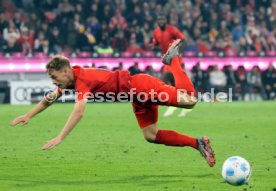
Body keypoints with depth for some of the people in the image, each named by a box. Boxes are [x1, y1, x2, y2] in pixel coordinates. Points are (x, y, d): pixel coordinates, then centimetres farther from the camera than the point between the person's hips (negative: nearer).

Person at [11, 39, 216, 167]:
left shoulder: (82, 80, -26)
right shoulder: (70, 78, 2)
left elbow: (78, 112, -39)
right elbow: (50, 98, 19)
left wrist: (60, 138, -40)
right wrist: (28, 116, 15)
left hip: (142, 86, -9)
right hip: (138, 98, 9)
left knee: (189, 100, -19)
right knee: (151, 135, 6)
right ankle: (198, 143, 9)